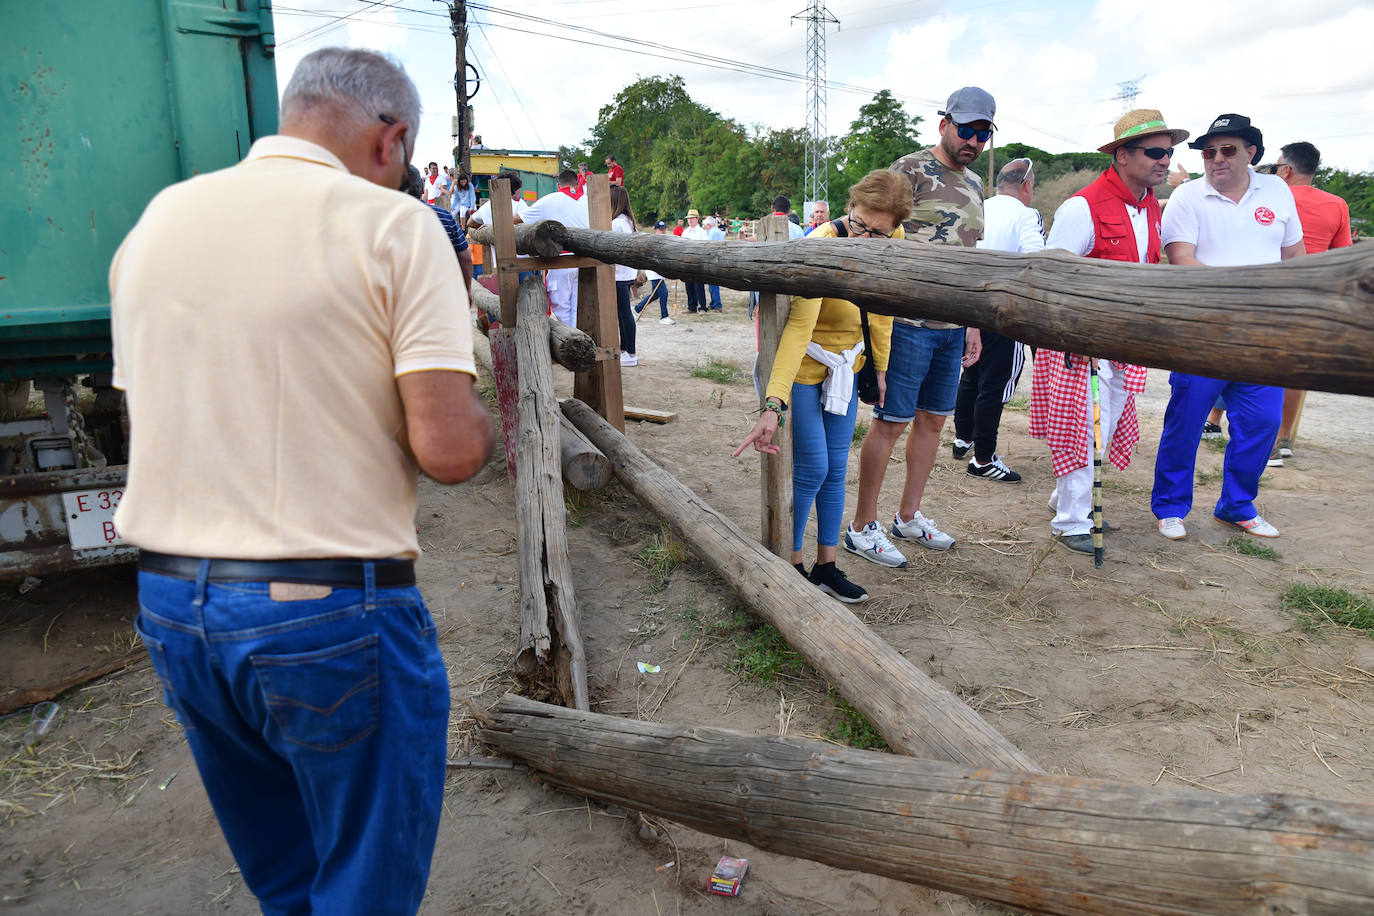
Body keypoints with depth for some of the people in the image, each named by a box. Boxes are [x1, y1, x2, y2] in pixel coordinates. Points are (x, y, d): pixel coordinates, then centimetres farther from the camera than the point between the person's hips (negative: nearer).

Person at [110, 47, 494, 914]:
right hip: (332, 614, -6)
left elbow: (147, 406, 17)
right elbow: (448, 448, -19)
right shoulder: (394, 226, -11)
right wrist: (486, 419, 3)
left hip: (168, 602, 7)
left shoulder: (156, 219, 8)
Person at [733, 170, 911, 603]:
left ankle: (826, 566, 21)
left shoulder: (893, 242, -10)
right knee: (812, 470, -6)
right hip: (804, 367, -6)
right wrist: (773, 404, -49)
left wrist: (880, 367, 11)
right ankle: (790, 564, 13)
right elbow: (799, 328, -41)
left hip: (846, 366, 6)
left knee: (836, 470, 9)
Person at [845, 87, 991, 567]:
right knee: (890, 422, -3)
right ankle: (862, 527, 8)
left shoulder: (974, 184, 19)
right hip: (910, 322, -8)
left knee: (932, 420, 12)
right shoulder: (910, 170, -6)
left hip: (953, 326, 8)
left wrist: (973, 323, 19)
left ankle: (908, 516, 26)